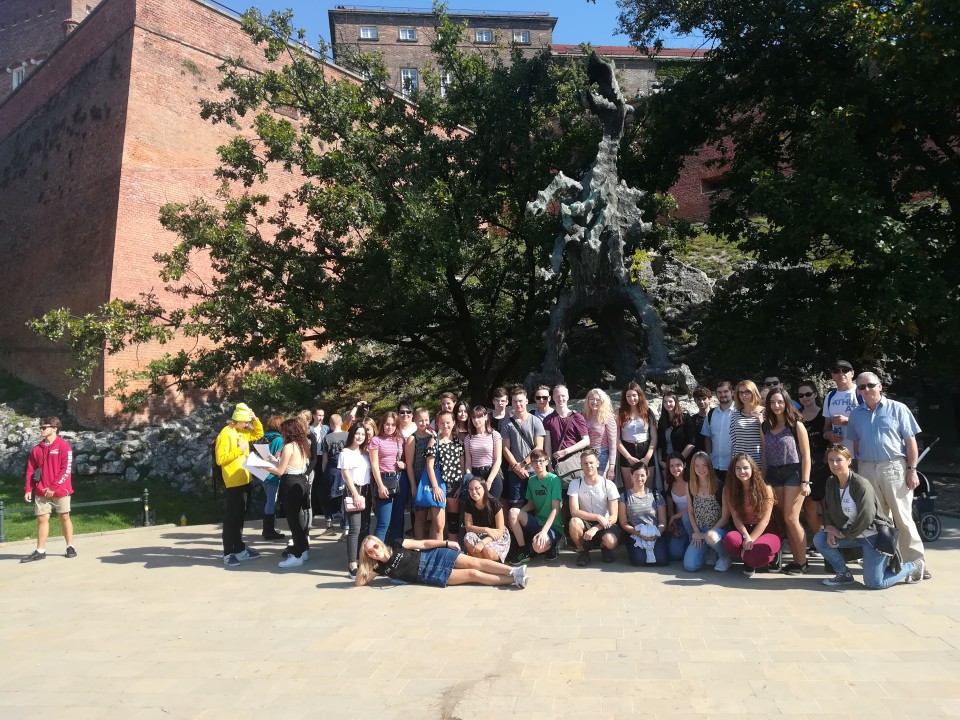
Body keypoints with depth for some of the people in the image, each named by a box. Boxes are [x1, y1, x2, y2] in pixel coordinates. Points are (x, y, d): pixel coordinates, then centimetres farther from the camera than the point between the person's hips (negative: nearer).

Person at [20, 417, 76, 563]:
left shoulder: (64, 446, -7)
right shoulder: (37, 449, 9)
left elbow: (66, 470, -11)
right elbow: (31, 471, 10)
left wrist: (53, 487, -15)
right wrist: (28, 489, -1)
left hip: (60, 491, -4)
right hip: (41, 492, 4)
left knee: (64, 518, 5)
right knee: (42, 519, 4)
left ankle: (70, 547, 14)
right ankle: (40, 551, 9)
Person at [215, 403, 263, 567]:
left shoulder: (242, 432, 9)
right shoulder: (225, 434, -15)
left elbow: (259, 433, 23)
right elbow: (220, 459, -20)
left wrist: (255, 420, 7)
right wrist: (239, 450, -22)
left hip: (243, 481, 9)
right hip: (232, 483, -9)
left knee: (240, 517, 15)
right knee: (231, 518, -4)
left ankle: (239, 549, 23)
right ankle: (228, 553, 1)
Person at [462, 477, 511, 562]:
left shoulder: (494, 503, -20)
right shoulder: (468, 504, -9)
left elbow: (500, 531, -20)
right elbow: (468, 527, -10)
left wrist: (483, 542, -34)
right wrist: (486, 529, -25)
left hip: (498, 537, -3)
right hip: (480, 535, 3)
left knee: (487, 551, -35)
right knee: (468, 538, -31)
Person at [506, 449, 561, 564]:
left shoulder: (554, 479, -12)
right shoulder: (531, 480, 7)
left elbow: (555, 509, -16)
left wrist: (544, 531, -26)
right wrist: (516, 516, -6)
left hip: (553, 525, -6)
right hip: (537, 521, 6)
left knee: (538, 546, -35)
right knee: (513, 512, -18)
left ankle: (551, 545, 3)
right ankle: (523, 551, -8)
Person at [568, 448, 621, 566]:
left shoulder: (609, 485, -9)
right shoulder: (575, 484, -7)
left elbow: (614, 516, -12)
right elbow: (574, 512, -16)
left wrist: (595, 529, -26)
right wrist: (598, 517, -26)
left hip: (605, 524, -1)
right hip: (586, 523, 1)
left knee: (610, 541, -34)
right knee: (574, 522, -34)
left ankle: (604, 547, 6)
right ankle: (582, 550, -4)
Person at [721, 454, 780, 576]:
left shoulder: (765, 489, -10)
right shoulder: (729, 489, -3)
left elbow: (765, 520, -14)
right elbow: (736, 517, -8)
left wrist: (750, 540, -22)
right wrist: (746, 537, -24)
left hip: (766, 532, -2)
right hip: (744, 531, 2)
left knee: (764, 548, -37)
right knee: (729, 540, -33)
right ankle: (749, 561, -2)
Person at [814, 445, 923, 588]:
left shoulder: (861, 485, -22)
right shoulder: (831, 482, -1)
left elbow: (866, 518, -24)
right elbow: (829, 511, 6)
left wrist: (844, 534, -15)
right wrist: (830, 528, -14)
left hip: (874, 535, -6)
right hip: (850, 533, 7)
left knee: (873, 583, -7)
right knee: (819, 539, -15)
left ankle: (913, 566, 18)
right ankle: (843, 573, 4)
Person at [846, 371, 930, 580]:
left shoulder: (898, 409, -2)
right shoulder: (856, 414, 8)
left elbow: (911, 441, -3)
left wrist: (912, 469, -8)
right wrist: (857, 471, 9)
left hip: (894, 468, -4)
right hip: (867, 470, 4)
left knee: (903, 518, -2)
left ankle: (916, 563, 7)